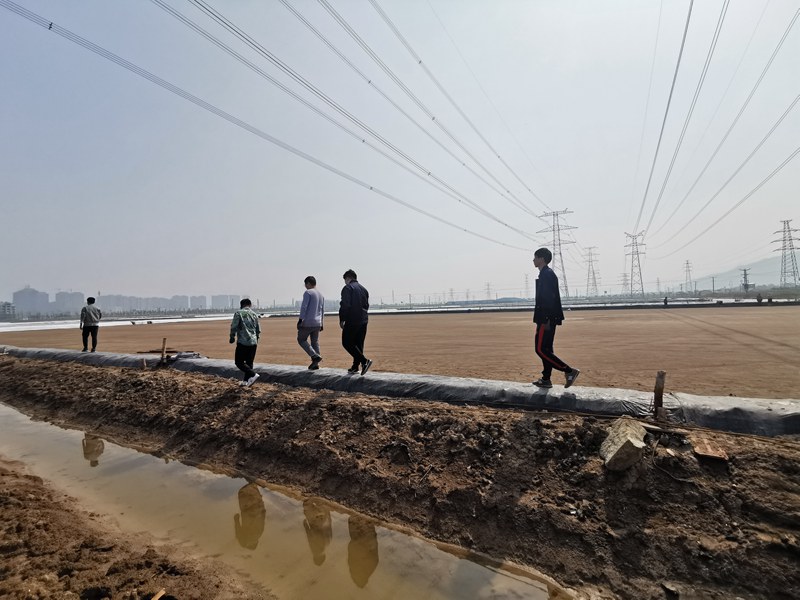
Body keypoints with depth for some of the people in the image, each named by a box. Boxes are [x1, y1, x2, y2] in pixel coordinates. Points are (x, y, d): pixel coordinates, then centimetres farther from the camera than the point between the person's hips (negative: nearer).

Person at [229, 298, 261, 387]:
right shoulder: (254, 314, 13)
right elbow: (258, 330, 16)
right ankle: (246, 381, 15)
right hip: (253, 343, 6)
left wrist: (232, 337, 4)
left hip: (243, 342, -6)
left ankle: (253, 374, -12)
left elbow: (234, 326, -11)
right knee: (249, 362, 13)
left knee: (239, 362, 2)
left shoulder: (238, 313, -4)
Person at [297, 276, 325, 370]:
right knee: (315, 342, 10)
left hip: (307, 322, -7)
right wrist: (321, 323, 24)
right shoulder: (321, 295, 15)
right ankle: (316, 364, 10)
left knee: (301, 340, 6)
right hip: (317, 323, 7)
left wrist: (300, 319, -15)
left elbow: (304, 307, -16)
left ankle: (315, 356, -7)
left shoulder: (308, 292, -8)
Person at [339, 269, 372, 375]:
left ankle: (364, 361, -13)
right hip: (363, 321, 8)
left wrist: (342, 320, -7)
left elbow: (345, 305, -14)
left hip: (352, 321, -7)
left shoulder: (347, 288, -7)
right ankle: (355, 367, 16)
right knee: (358, 344, 11)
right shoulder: (364, 289, 16)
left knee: (346, 343, -1)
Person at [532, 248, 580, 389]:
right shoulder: (547, 274, 17)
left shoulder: (547, 274, -14)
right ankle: (546, 380, 20)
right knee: (545, 349, 13)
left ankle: (569, 371, -5)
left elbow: (549, 298, -21)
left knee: (541, 349, -8)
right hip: (546, 319, 11)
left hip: (546, 319, -11)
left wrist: (546, 320, -23)